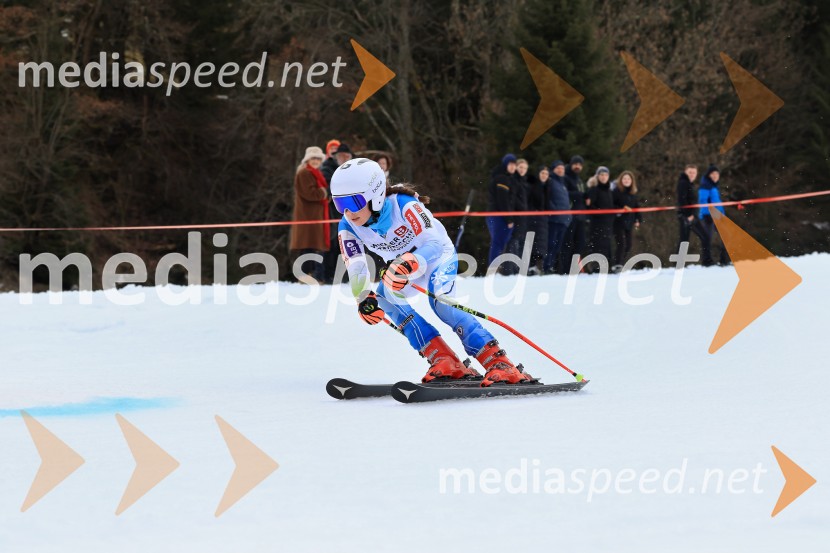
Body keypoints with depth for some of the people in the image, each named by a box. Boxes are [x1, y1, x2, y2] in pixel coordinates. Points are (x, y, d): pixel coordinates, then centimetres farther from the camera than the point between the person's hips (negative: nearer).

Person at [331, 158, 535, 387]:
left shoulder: (403, 205, -33)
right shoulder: (348, 228, -18)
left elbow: (434, 243, -38)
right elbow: (356, 267, -21)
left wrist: (409, 264, -56)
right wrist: (364, 298, -41)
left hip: (438, 256, -5)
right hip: (401, 266, 6)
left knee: (439, 301, -31)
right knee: (384, 296, -23)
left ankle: (500, 365, -33)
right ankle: (445, 362, -20)